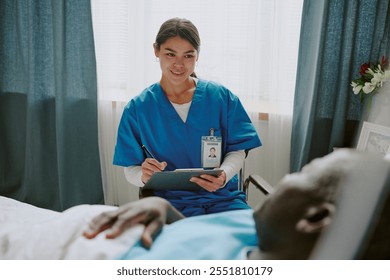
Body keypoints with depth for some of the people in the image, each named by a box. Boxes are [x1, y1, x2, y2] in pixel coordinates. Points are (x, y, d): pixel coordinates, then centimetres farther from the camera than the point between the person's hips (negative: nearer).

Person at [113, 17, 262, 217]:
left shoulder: (222, 97, 2)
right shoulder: (137, 109, 1)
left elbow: (237, 150, 6)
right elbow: (130, 170, 3)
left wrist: (223, 175, -16)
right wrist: (144, 176, -21)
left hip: (222, 198, 2)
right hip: (172, 201, -1)